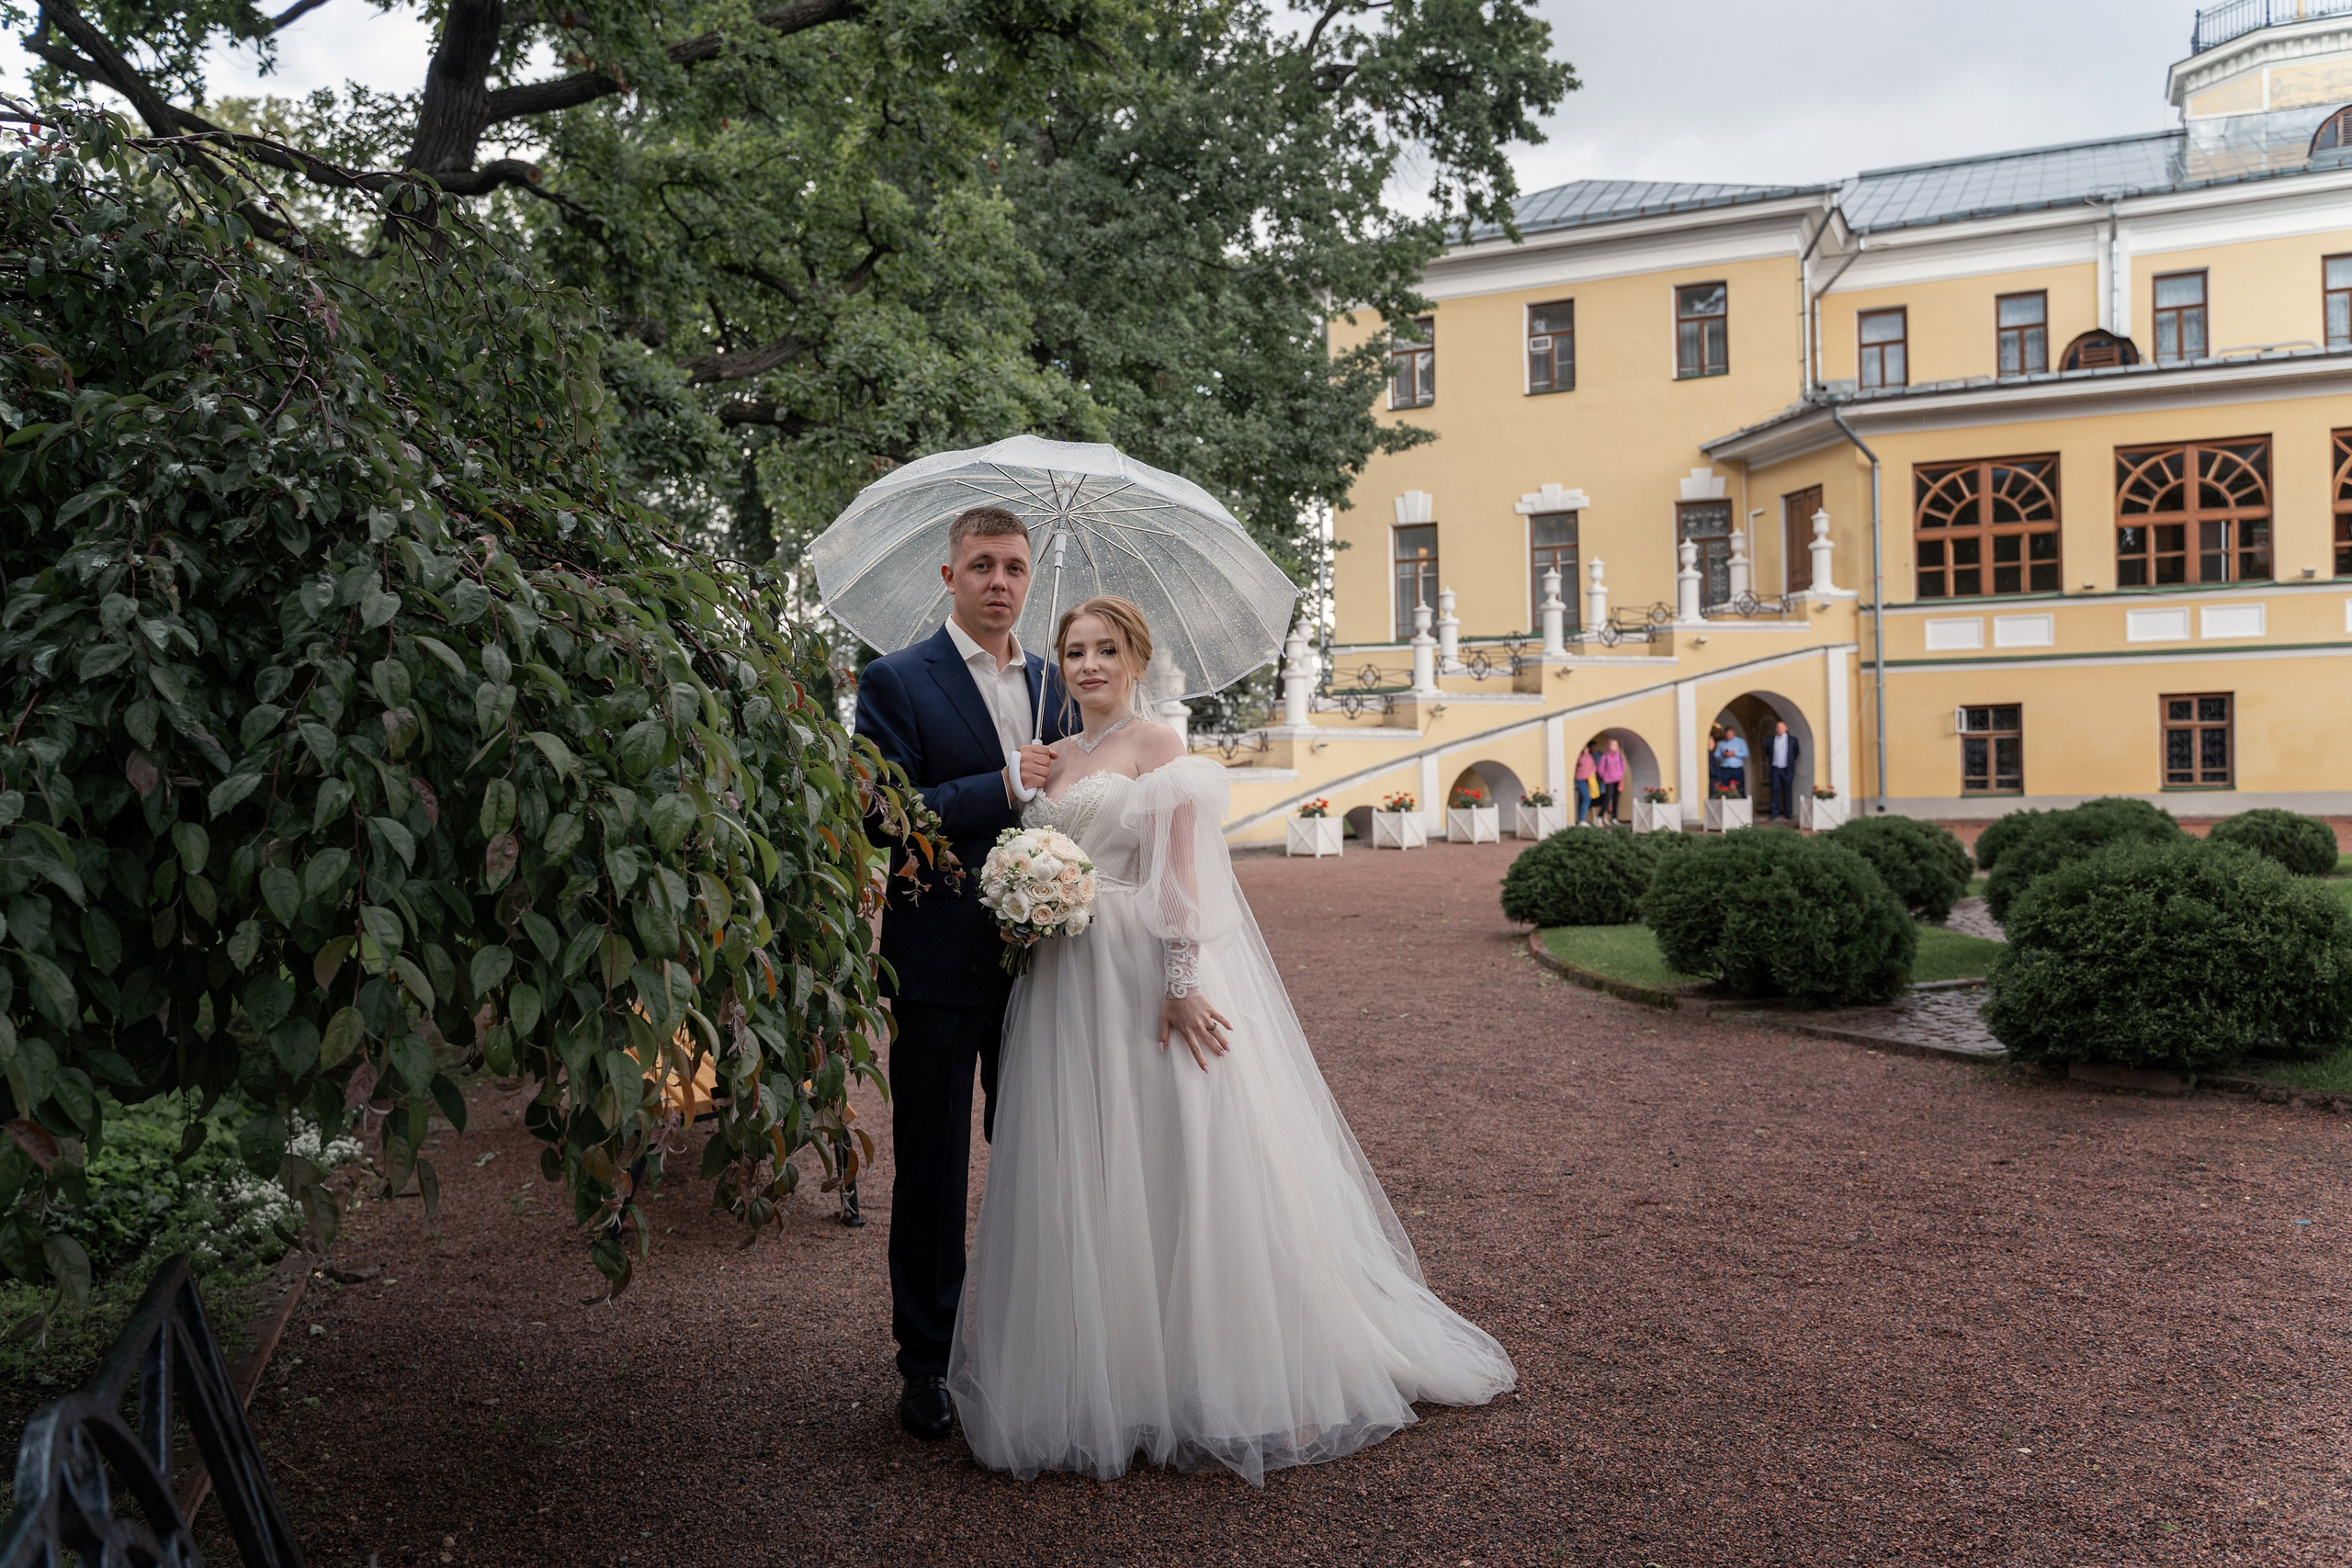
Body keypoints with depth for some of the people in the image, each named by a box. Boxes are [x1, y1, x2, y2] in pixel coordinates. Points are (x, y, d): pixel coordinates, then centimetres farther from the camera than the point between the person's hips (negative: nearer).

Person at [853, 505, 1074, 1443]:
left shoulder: (1055, 684, 12)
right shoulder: (896, 683, -5)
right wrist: (1004, 786, -18)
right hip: (941, 965, -4)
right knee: (932, 1174, 6)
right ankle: (926, 1364, 19)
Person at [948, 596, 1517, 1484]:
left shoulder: (1155, 747, -4)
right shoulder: (1054, 759, 16)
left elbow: (1179, 876, -13)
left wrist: (1179, 984, -21)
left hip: (1146, 975, -7)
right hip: (1066, 986, 7)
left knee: (1171, 1158, -3)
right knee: (1079, 1177, 9)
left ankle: (1213, 1379, 9)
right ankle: (1102, 1379, 21)